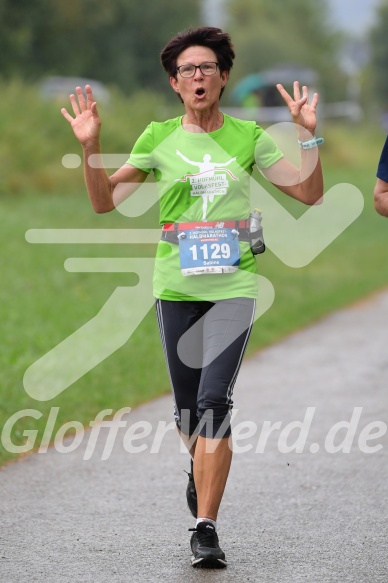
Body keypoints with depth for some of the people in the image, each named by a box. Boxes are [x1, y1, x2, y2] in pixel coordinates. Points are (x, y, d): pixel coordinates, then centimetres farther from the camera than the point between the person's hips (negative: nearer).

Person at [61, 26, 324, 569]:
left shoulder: (249, 136, 5)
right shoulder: (159, 138, 5)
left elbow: (310, 193, 6)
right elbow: (104, 201, 6)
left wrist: (307, 135, -6)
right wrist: (90, 147, -8)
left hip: (233, 285, -1)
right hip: (176, 287, 1)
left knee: (214, 400, -17)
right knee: (188, 410, 9)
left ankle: (205, 527, -15)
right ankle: (202, 468, 44)